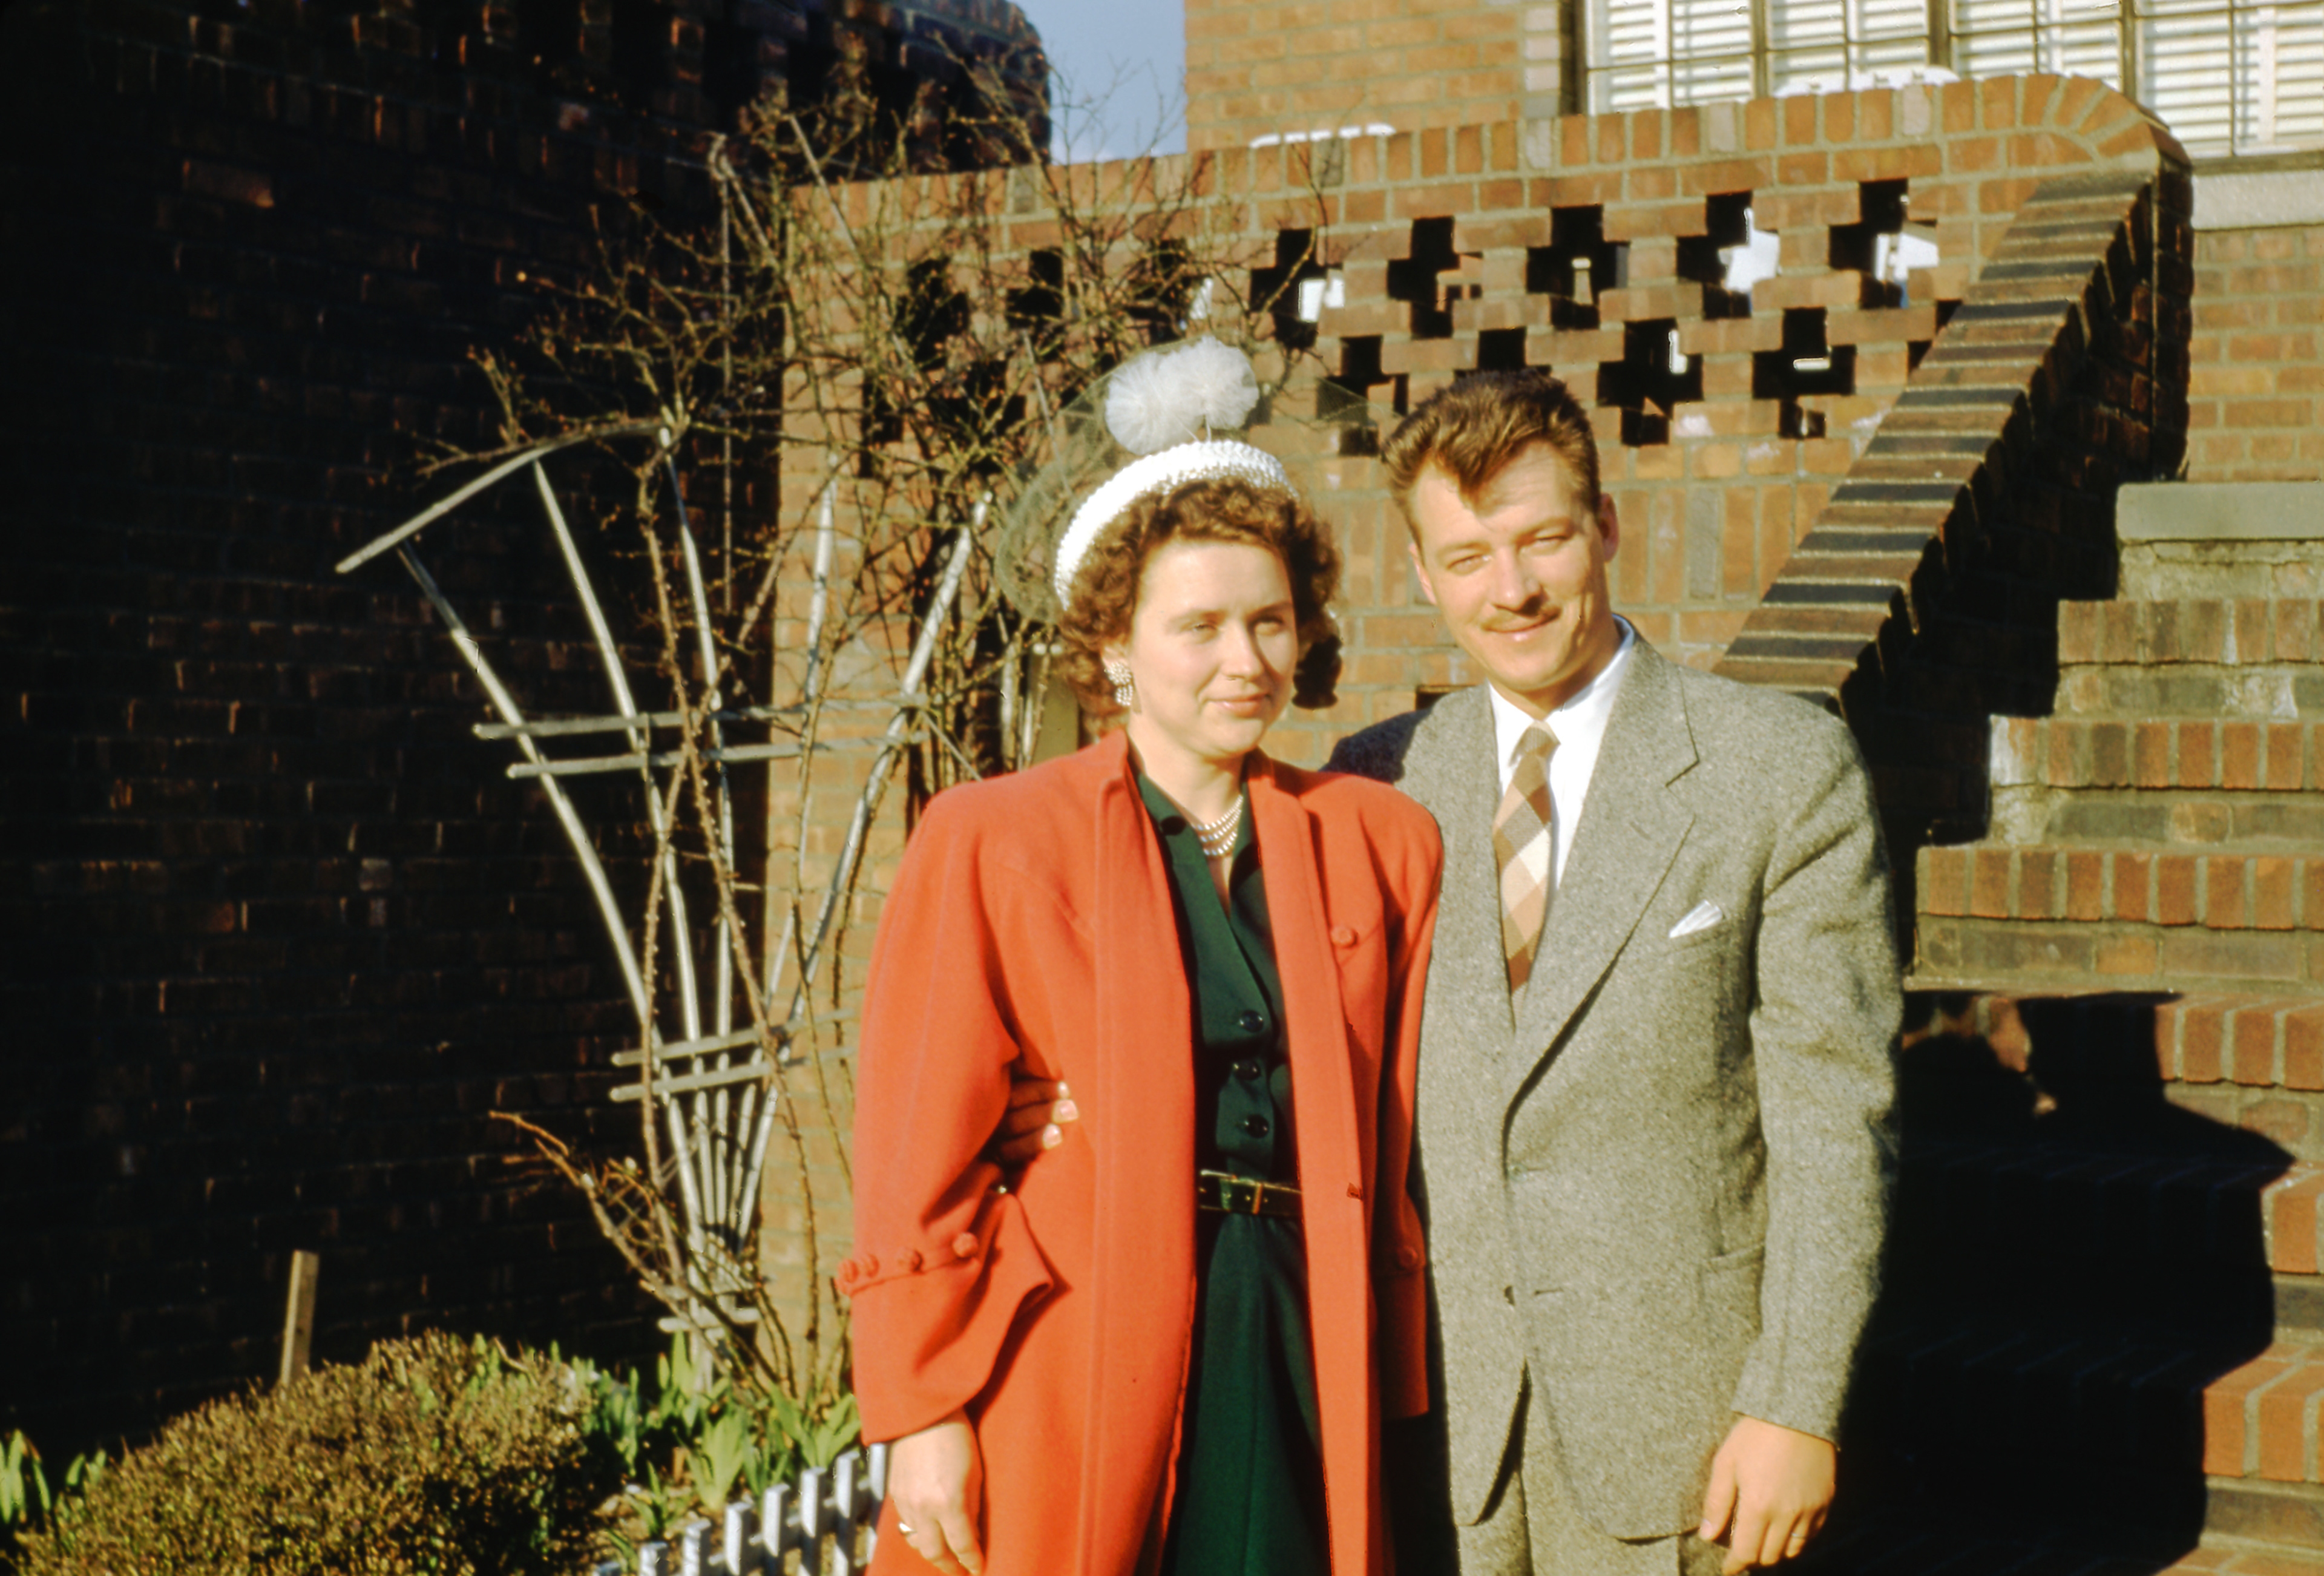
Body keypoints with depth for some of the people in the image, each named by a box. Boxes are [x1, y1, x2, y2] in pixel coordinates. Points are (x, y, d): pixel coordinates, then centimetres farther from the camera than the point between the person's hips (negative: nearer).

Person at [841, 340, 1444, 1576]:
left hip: (1302, 1376, 3)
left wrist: (1400, 1407, 5)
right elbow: (914, 1157, -2)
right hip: (1070, 1371, -2)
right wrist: (924, 1417, -6)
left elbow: (1403, 1149, 9)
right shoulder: (990, 844, 1)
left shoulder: (1379, 845, 9)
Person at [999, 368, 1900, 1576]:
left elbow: (1835, 1111, -6)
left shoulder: (1784, 769, -4)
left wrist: (1797, 1405, -10)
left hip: (1669, 1420, -2)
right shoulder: (1382, 785, 5)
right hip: (1436, 1408, 3)